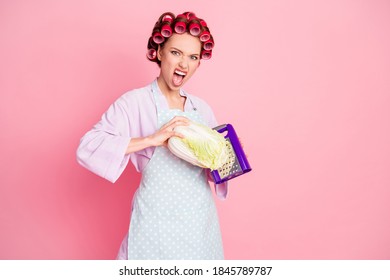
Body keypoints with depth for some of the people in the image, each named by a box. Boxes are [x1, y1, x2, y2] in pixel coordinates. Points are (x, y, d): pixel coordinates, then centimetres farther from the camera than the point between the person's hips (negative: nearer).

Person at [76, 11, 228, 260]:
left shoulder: (202, 108, 7)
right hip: (158, 219, -5)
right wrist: (151, 139, -27)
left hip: (202, 220, 5)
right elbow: (87, 148, -19)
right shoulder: (134, 102, -9)